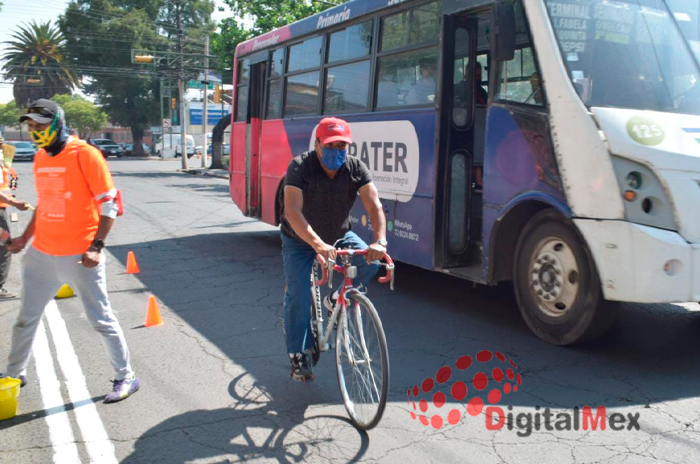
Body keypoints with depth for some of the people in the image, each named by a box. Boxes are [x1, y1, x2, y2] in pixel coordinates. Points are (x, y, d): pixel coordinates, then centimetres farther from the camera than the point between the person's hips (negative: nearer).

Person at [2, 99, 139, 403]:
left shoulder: (84, 155, -12)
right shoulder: (40, 158, 9)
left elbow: (109, 204, -12)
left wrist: (96, 246, -18)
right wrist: (25, 238, 15)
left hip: (79, 257, -7)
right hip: (41, 254, 7)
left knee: (101, 320, 1)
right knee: (26, 318, 17)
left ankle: (126, 377, 15)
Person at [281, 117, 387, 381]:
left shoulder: (356, 168, -16)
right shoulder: (300, 167, -25)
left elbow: (374, 204, -26)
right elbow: (293, 212, -37)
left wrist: (380, 241, -44)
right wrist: (319, 245, -52)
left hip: (340, 236, 3)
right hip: (300, 241, -3)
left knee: (371, 261, -21)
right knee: (298, 297, -9)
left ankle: (337, 301, 5)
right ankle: (299, 356, 11)